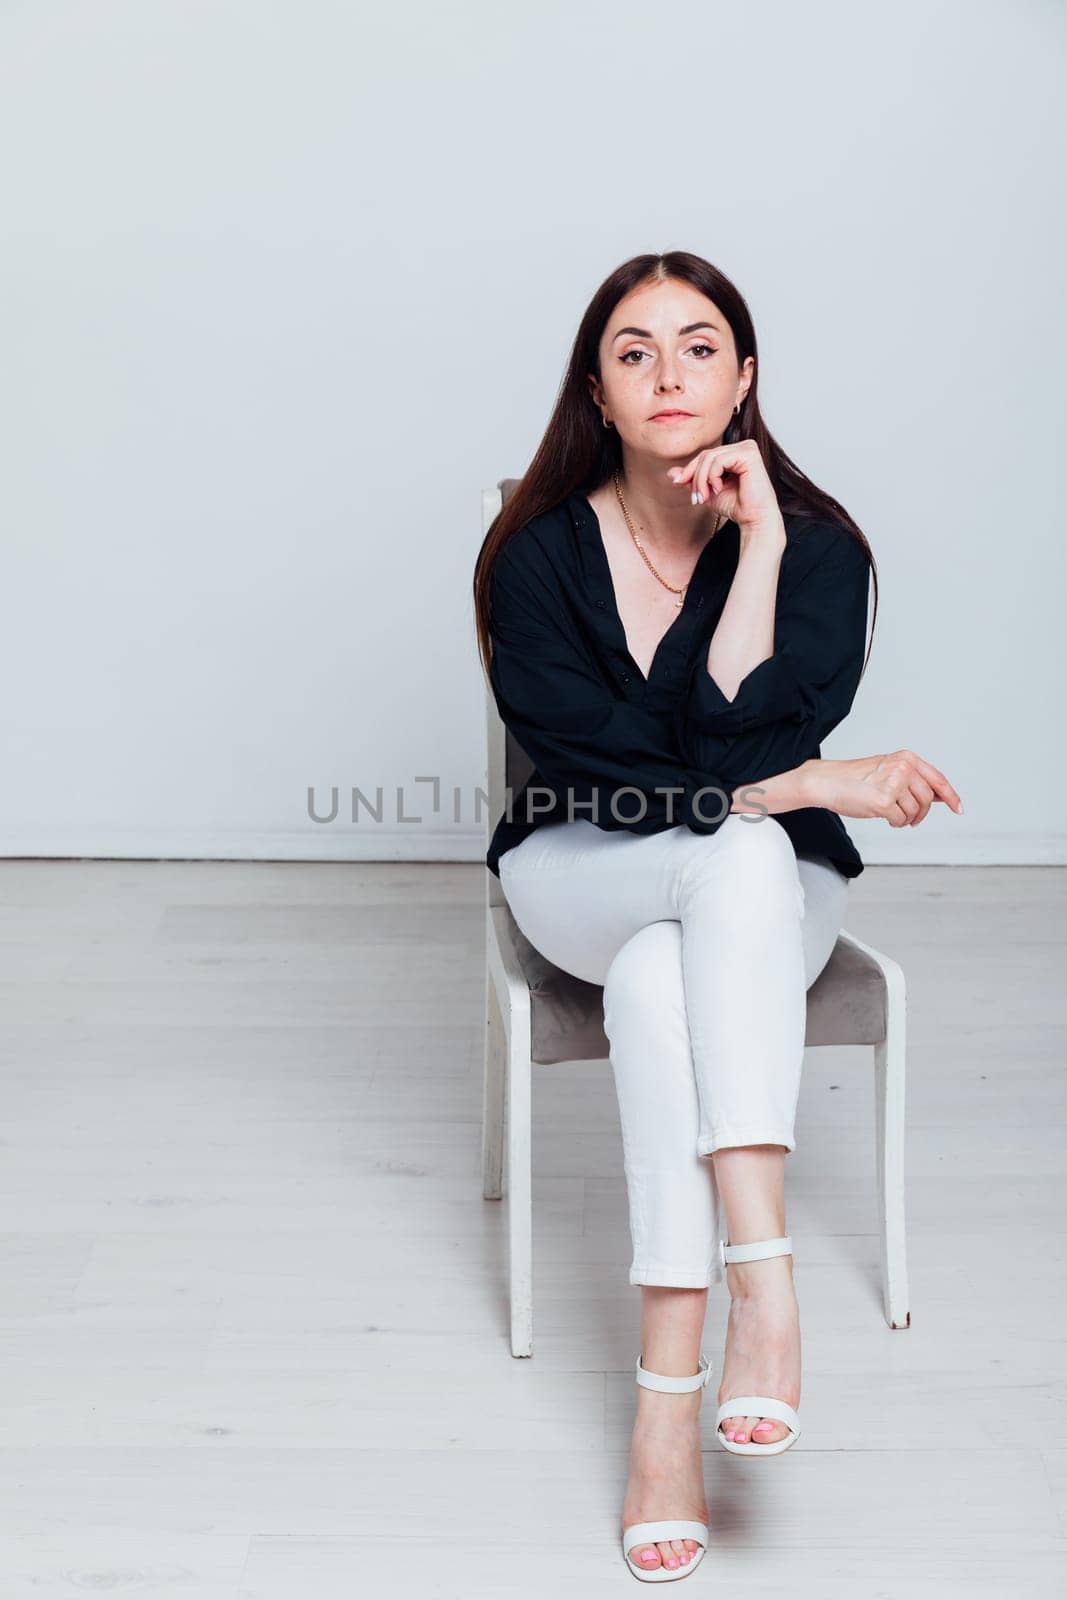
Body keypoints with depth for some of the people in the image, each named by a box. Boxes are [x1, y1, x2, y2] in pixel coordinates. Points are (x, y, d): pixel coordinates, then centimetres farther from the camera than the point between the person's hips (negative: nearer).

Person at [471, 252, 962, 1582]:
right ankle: (761, 1276, -39)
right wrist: (814, 785, -21)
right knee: (741, 854, -34)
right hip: (583, 879, 0)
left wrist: (760, 547, -24)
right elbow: (596, 772, -17)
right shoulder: (537, 553, -9)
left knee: (656, 978, -35)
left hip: (766, 893, 0)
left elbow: (734, 744, -23)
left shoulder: (816, 545, -9)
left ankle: (667, 1401, -38)